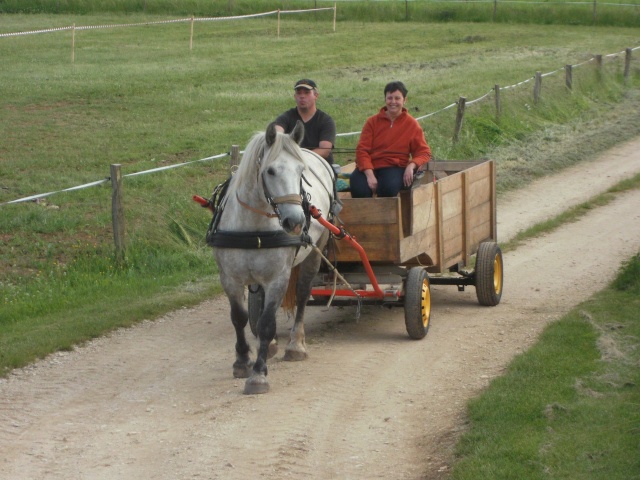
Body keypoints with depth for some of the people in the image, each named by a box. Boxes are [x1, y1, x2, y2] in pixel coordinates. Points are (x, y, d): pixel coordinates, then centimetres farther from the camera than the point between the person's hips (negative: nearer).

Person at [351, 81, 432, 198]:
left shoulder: (412, 124, 8)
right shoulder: (373, 121, 8)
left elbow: (424, 152, 9)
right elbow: (362, 150, 1)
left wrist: (411, 165, -14)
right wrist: (369, 175, -16)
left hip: (394, 167, -1)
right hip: (369, 167, 1)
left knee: (389, 187, -35)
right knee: (359, 189, -31)